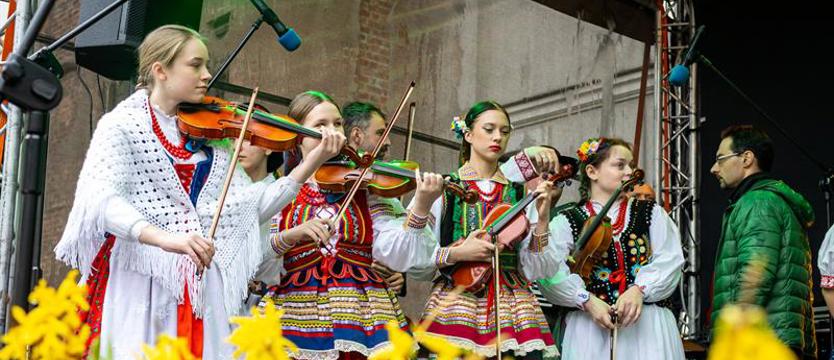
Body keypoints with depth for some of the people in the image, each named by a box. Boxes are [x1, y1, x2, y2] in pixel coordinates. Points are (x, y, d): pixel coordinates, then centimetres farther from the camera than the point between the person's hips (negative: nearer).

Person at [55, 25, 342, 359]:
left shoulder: (209, 137, 13)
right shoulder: (122, 125, -2)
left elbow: (252, 205, 11)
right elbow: (103, 201, -18)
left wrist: (312, 163, 3)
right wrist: (164, 238, -34)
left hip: (201, 285, 5)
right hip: (139, 282, -4)